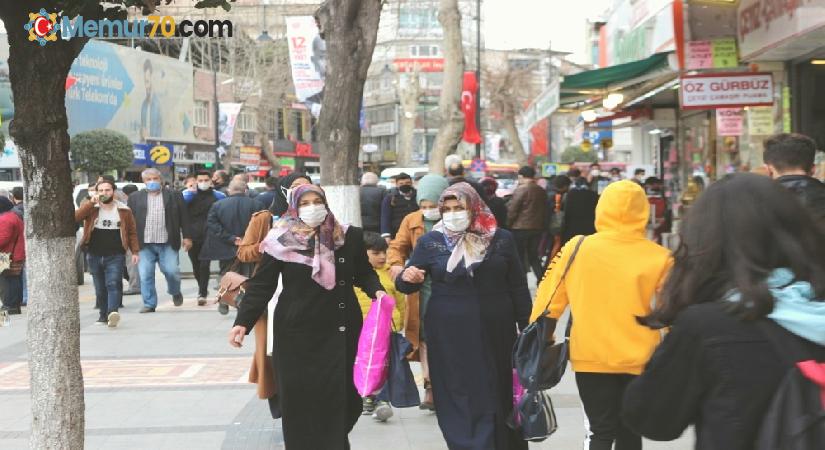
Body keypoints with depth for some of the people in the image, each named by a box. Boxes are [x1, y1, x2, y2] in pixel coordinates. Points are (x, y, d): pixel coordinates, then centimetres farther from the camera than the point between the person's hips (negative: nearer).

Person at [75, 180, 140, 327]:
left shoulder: (124, 210, 6)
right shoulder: (91, 208, 7)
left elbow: (132, 232, 8)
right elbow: (76, 217, -11)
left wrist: (135, 252, 1)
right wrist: (91, 203, -16)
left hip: (115, 256, -2)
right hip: (94, 255, 2)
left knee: (113, 284, -17)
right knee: (100, 288, 8)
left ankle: (112, 312, -31)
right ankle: (104, 315, 20)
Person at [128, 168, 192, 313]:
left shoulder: (174, 196, 7)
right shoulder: (135, 198, 9)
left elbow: (184, 218, 6)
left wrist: (187, 237, 0)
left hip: (167, 243, -1)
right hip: (144, 244, 1)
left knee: (171, 271, -6)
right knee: (145, 275, -1)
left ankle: (175, 293, 23)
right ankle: (149, 304, 8)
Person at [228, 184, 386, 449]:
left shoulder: (348, 237, 3)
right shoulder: (281, 240, -3)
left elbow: (364, 272, 14)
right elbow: (261, 285, -2)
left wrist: (376, 291, -6)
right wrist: (243, 322, -10)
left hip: (340, 331, 2)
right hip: (297, 333, -2)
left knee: (342, 394, 5)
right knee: (299, 398, -1)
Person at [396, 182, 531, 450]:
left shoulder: (501, 239, 3)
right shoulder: (430, 242, 3)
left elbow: (518, 287, 8)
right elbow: (407, 285, 5)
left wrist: (527, 329, 7)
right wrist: (407, 278, -19)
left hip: (495, 334, 1)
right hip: (449, 337, 0)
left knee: (497, 398, 8)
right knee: (458, 402, 0)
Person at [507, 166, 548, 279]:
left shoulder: (520, 190, -13)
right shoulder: (542, 191, 7)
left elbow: (512, 210, -13)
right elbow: (545, 211, 13)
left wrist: (508, 224, -2)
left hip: (521, 228, -6)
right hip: (538, 228, 6)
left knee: (519, 257, 2)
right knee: (533, 256, 14)